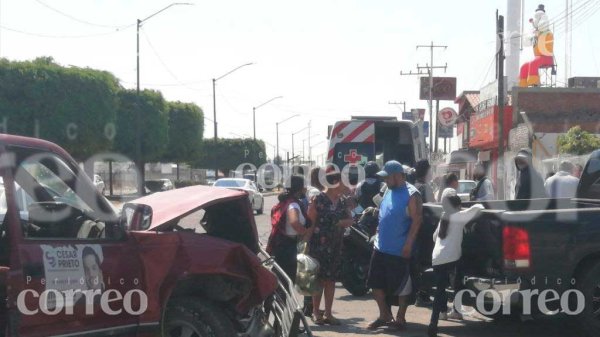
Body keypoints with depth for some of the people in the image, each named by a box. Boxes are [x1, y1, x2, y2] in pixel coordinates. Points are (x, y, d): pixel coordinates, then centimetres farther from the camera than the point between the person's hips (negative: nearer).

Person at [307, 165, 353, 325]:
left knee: (331, 280, 8)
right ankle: (316, 312, 10)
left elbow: (349, 220, 11)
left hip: (336, 246, 6)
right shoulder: (318, 200, -9)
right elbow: (310, 221, -10)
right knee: (320, 279, -1)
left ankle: (328, 313, 14)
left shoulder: (341, 201, 10)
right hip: (319, 245, -6)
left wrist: (342, 223, -12)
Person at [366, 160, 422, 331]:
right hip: (381, 247, 8)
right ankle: (384, 315, 23)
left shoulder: (411, 194, -13)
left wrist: (408, 244, -20)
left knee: (402, 286, 4)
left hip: (400, 250, -8)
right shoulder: (388, 191, 11)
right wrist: (378, 234, 15)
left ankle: (400, 318, 15)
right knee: (376, 283, 11)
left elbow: (417, 220, -17)